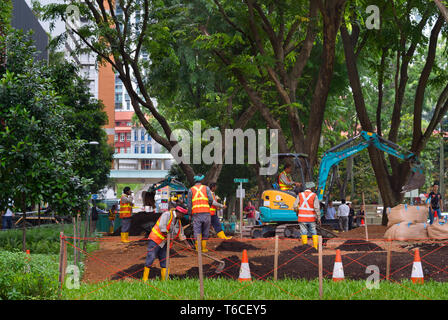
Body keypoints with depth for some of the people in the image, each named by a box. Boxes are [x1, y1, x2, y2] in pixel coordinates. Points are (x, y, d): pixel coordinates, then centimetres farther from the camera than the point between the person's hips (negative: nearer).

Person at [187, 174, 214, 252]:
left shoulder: (191, 190, 10)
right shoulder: (206, 188, 11)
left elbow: (189, 203, 7)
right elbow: (211, 199, -1)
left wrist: (190, 214, 14)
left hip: (196, 213, 0)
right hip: (206, 212, 0)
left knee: (197, 231, -1)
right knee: (205, 231, 11)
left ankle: (198, 248, -11)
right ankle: (204, 248, 11)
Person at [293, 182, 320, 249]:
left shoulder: (300, 195, 2)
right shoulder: (314, 196, -3)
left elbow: (295, 206, -1)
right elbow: (317, 207, -9)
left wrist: (297, 212, 19)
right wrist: (319, 218, -4)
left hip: (302, 218, 1)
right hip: (311, 218, 0)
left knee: (304, 233, 3)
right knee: (314, 233, 11)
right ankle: (315, 247, 10)